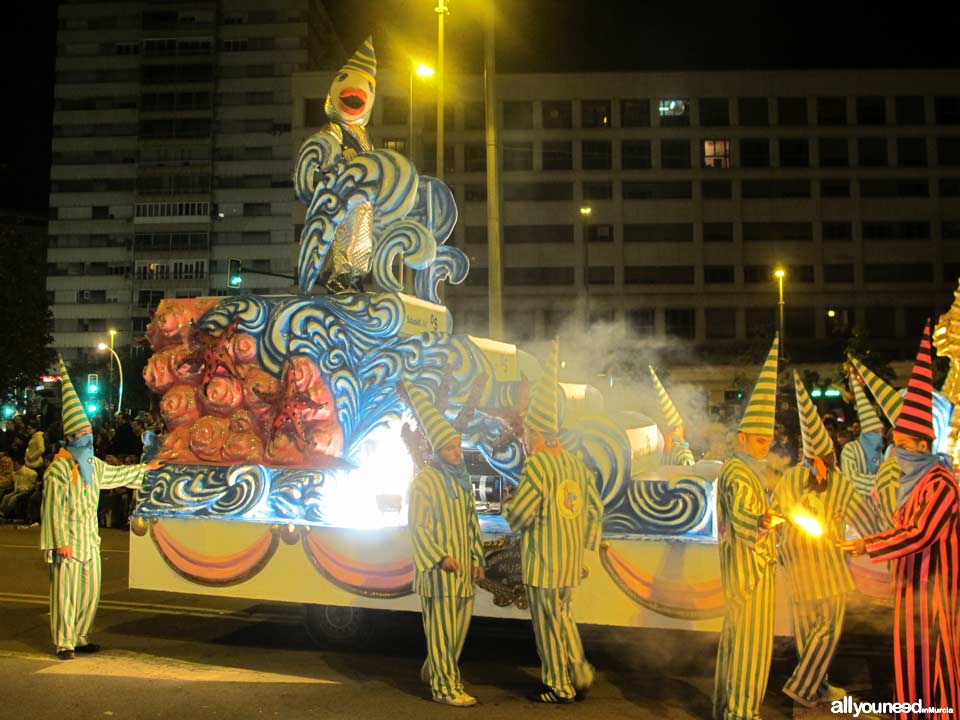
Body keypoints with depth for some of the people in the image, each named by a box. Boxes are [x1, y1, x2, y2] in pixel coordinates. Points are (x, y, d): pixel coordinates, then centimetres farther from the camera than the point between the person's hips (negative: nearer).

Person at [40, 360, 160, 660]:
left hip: (90, 539, 8)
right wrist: (61, 542, -17)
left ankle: (80, 637, 21)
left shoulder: (93, 464, 12)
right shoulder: (58, 468, -12)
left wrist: (146, 468, 40)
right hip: (68, 540, -8)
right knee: (66, 591, -2)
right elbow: (54, 508, -14)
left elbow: (117, 474, 31)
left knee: (90, 590, 11)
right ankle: (64, 642, 7)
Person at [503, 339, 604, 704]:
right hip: (571, 559, 8)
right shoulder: (576, 462, 7)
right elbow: (595, 507, 12)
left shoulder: (537, 464, -17)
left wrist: (508, 504, 2)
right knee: (564, 617, 22)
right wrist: (586, 542, 19)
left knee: (549, 623, 6)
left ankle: (559, 687, 17)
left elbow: (519, 515, -19)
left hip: (543, 561, -8)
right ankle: (580, 674, 24)